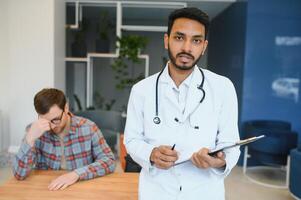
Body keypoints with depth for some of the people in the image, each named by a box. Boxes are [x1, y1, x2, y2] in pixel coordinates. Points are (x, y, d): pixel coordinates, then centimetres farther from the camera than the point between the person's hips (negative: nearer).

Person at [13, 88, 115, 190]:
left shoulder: (88, 128, -10)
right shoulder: (36, 130, -8)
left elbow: (109, 161, -11)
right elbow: (19, 174, -12)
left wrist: (76, 174, -23)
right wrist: (30, 138, -25)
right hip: (46, 189, 1)